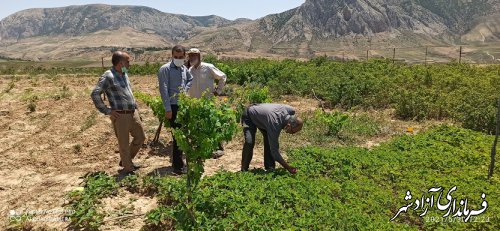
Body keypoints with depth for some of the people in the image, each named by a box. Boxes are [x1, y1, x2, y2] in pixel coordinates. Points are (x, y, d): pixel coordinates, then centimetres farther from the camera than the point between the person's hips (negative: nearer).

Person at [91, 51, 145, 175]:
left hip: (133, 113, 8)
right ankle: (128, 168, 21)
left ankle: (126, 160, 34)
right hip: (120, 116, -8)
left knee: (140, 137, 17)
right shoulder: (108, 76, -14)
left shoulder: (124, 74, 12)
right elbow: (95, 94, -19)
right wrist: (107, 111, -15)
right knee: (124, 144, 4)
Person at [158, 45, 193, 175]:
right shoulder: (165, 69, -11)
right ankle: (178, 166, 3)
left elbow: (190, 79, 31)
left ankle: (177, 160, 32)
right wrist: (167, 109, -18)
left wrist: (186, 89, 10)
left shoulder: (184, 69, 10)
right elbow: (164, 90, -15)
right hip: (173, 106, -7)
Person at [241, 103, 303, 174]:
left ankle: (270, 168, 0)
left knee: (271, 141, -9)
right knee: (250, 142, -23)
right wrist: (288, 168, -34)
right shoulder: (275, 124, -41)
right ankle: (244, 169, -7)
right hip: (249, 116, -7)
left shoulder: (291, 110, -24)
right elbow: (274, 150, -36)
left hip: (261, 114, 7)